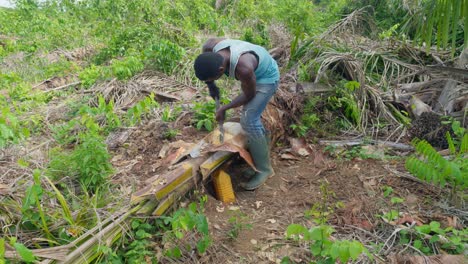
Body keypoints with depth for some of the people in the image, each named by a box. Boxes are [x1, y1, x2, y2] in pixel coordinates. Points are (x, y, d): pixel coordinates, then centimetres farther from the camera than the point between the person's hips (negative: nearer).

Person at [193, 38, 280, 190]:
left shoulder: (243, 68, -42)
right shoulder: (210, 47, -26)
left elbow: (249, 95, -22)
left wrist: (224, 109, -15)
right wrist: (211, 85, -2)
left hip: (266, 77, -8)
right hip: (254, 71, 8)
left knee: (249, 121, -14)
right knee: (251, 114, 22)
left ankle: (264, 170, 0)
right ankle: (264, 145, 47)